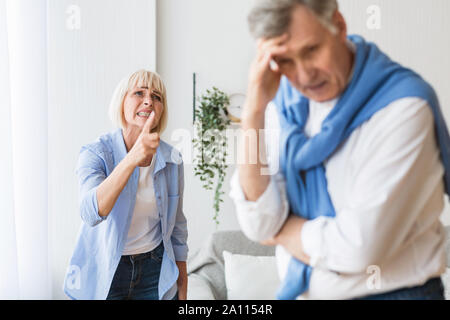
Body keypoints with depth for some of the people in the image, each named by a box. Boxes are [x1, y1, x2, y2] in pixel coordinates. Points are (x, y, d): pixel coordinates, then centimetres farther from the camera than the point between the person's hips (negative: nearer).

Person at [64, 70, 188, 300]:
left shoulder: (171, 160, -6)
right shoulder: (95, 153, -16)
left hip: (155, 271, 3)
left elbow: (177, 226, 5)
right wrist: (133, 158, -47)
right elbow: (91, 212, -34)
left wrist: (183, 286, 8)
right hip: (103, 271, -2)